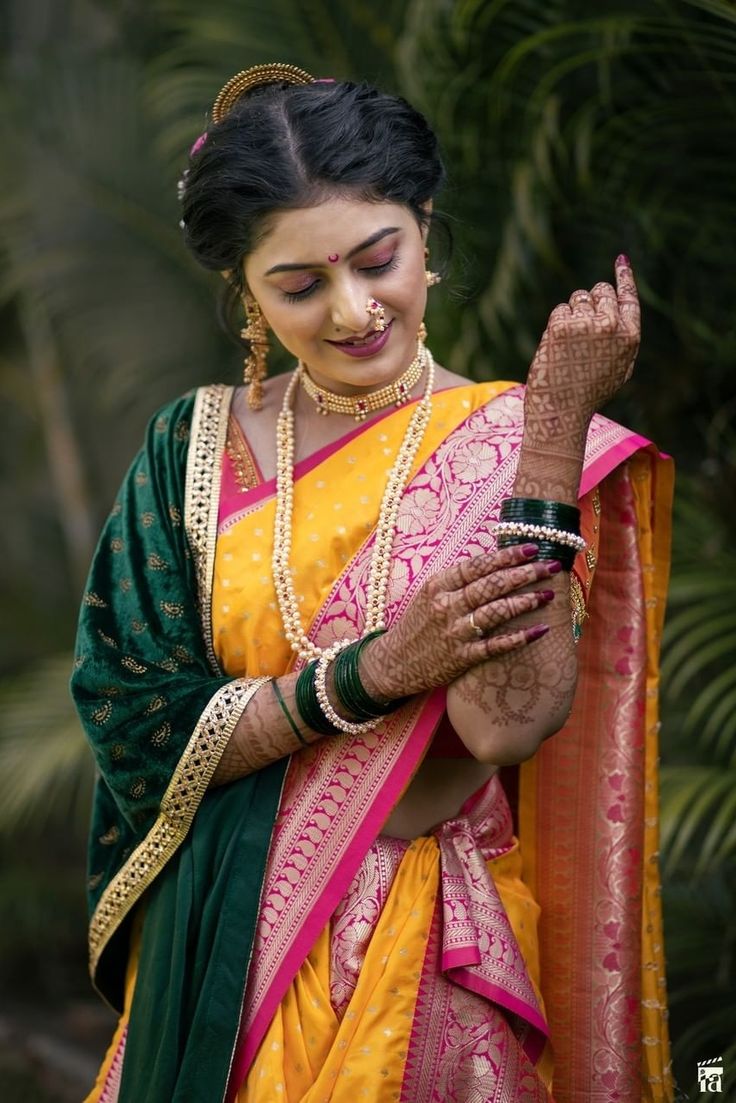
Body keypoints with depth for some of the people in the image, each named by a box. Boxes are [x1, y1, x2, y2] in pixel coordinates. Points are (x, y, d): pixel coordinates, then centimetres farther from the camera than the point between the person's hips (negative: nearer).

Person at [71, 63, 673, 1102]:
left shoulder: (516, 441, -10)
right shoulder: (194, 449, 0)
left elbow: (506, 724, -24)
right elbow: (142, 732, -7)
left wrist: (557, 425, -25)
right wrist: (374, 669, -19)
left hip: (434, 964, -2)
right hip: (220, 949, 3)